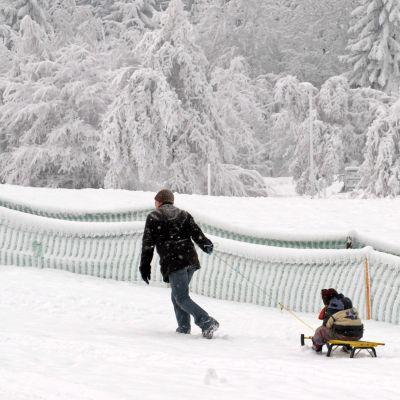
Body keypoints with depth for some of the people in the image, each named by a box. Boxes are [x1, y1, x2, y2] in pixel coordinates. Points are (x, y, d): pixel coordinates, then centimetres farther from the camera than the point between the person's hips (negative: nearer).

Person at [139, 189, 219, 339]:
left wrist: (144, 267, 7)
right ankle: (184, 327, 13)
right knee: (177, 294, 20)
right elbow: (196, 233, 9)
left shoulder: (153, 217, 7)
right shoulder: (184, 214, 18)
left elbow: (148, 244, 3)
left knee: (182, 298, -8)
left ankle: (207, 322, -25)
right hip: (190, 260, 6)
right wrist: (207, 246, 27)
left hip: (172, 262, -6)